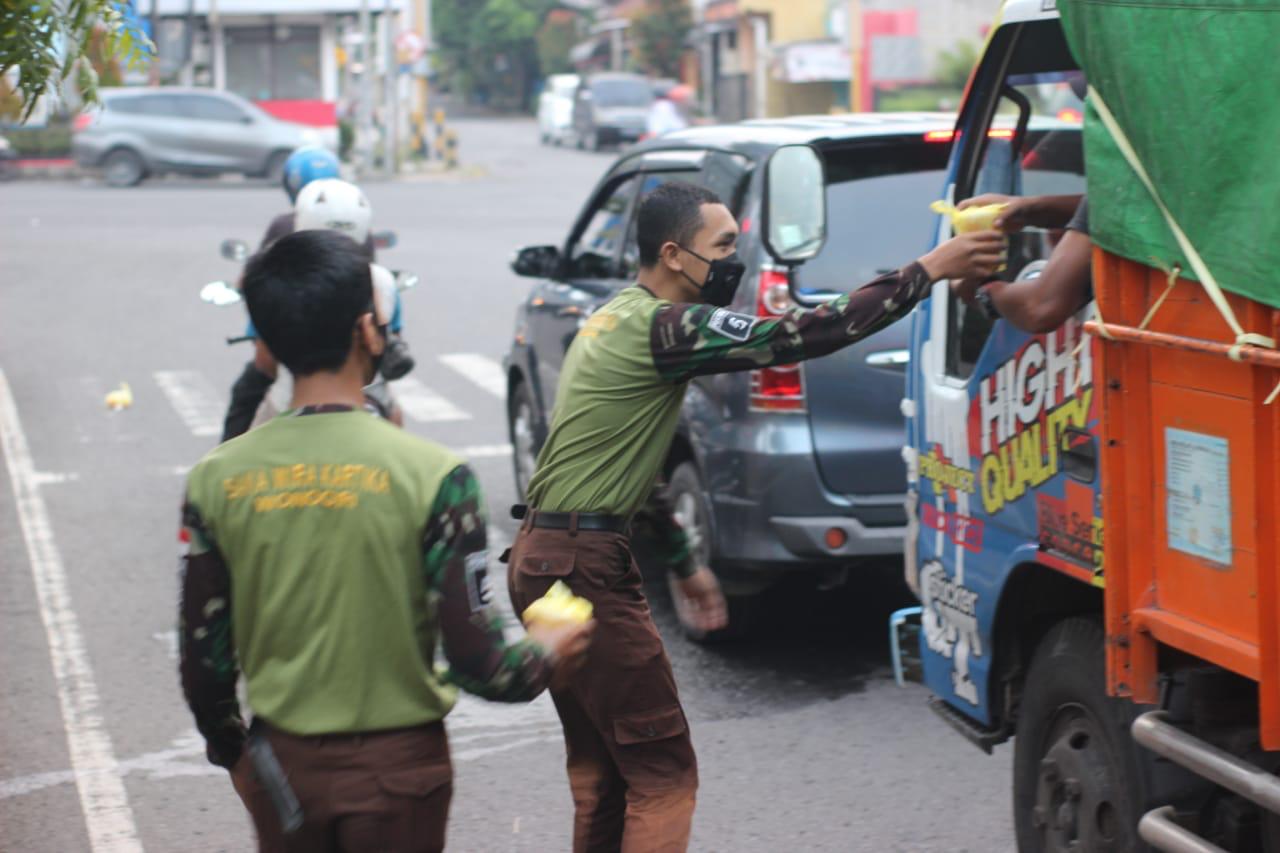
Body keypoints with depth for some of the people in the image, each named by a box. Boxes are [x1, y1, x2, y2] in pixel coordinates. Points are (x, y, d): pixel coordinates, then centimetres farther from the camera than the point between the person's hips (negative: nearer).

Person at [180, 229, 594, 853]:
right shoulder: (432, 475, -16)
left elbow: (203, 660, -1)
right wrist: (547, 656, 6)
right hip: (396, 765, -3)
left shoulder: (216, 480, -7)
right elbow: (476, 662, -15)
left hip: (280, 760, 3)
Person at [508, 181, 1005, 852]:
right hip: (583, 567, -10)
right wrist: (929, 269, -20)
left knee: (600, 769, 16)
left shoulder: (620, 319, 16)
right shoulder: (662, 326, -16)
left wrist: (681, 564, 26)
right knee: (662, 772, -6)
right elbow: (797, 337, -23)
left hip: (546, 558, 10)